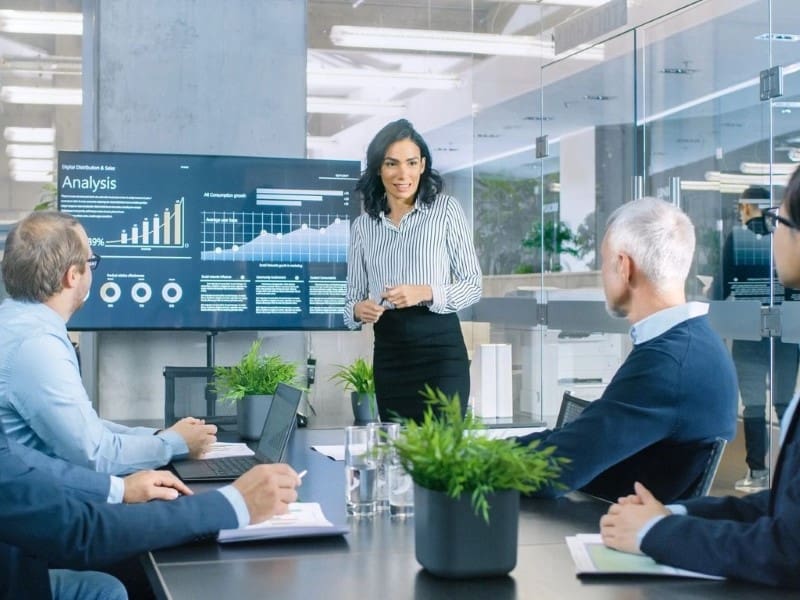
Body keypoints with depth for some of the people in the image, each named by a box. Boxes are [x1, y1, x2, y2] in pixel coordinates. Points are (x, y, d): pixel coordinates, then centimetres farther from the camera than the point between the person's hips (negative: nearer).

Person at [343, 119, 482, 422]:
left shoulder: (446, 209, -1)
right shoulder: (363, 225, 8)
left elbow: (473, 284, -1)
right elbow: (352, 296, 11)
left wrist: (426, 293, -18)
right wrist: (358, 310, -12)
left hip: (440, 349, -3)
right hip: (388, 354, 3)